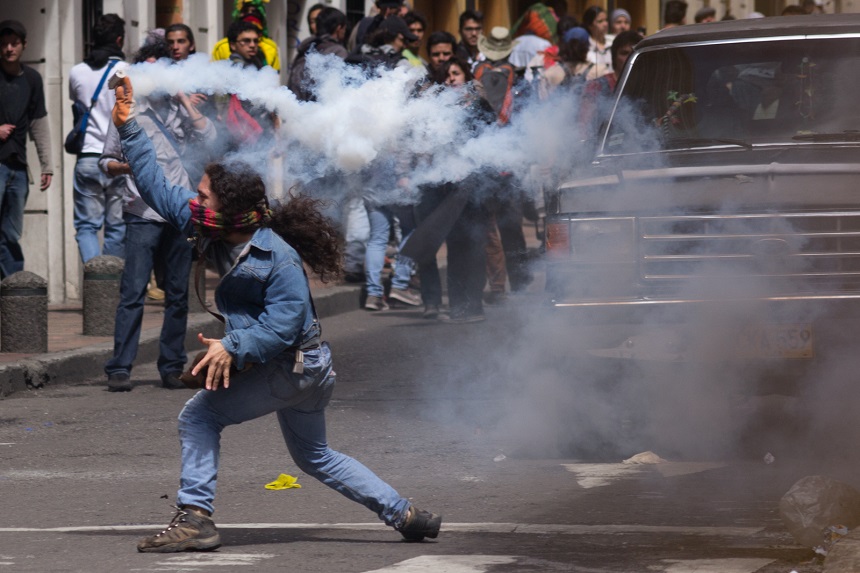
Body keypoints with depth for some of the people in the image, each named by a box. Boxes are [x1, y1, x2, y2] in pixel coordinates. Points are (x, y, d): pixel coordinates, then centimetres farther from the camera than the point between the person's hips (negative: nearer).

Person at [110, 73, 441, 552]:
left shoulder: (279, 260, -25)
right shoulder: (215, 232, -2)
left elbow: (283, 324, -27)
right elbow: (159, 189, 2)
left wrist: (234, 347, -35)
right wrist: (130, 128, -1)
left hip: (293, 366, -10)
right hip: (306, 369, 10)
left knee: (200, 416, -11)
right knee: (315, 456, 22)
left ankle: (196, 518, -14)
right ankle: (406, 515, 25)